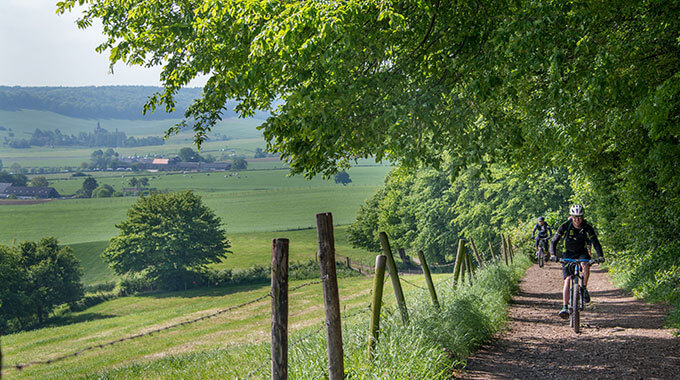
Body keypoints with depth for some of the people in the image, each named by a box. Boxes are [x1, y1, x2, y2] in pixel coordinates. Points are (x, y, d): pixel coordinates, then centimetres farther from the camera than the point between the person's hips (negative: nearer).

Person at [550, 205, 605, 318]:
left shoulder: (587, 228, -15)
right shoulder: (565, 227, -16)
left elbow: (595, 242, -16)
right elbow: (554, 241, -14)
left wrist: (600, 256, -32)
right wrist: (552, 254, -31)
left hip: (582, 252, 0)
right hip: (568, 254, 0)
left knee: (585, 265, -35)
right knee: (567, 280, -14)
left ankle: (584, 289, -11)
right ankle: (565, 307, -15)